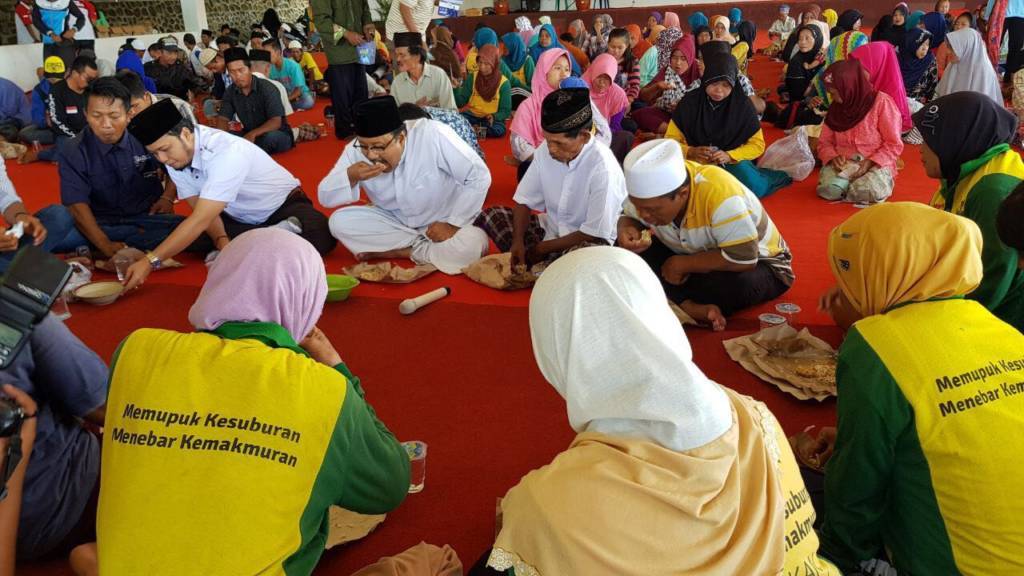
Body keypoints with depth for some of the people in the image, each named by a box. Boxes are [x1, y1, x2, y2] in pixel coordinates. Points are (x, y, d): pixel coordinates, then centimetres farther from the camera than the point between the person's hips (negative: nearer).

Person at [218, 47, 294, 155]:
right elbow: (222, 118, -2)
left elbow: (276, 122, -26)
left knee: (271, 136, -38)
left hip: (279, 136, -4)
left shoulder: (267, 88, -19)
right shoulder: (230, 91, -3)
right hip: (249, 136, 4)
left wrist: (253, 134, -41)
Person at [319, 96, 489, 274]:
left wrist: (453, 224, -23)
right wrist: (350, 177, -30)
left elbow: (479, 176, -24)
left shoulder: (433, 135, -29)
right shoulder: (357, 151, -16)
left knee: (473, 244, -33)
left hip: (441, 222, -3)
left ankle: (401, 251, -13)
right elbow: (325, 197, -10)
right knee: (339, 221, -18)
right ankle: (422, 247, -11)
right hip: (395, 221, 4)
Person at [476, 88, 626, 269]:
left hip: (587, 241, -5)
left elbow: (595, 234, -22)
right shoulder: (545, 149, -10)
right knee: (489, 215, -5)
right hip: (551, 227, 6)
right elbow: (524, 201, -1)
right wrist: (518, 241, -17)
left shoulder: (602, 167, -27)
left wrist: (543, 248, -15)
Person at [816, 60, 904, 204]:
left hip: (876, 163, -3)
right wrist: (833, 157, -11)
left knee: (865, 192, -35)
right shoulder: (835, 108, 6)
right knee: (827, 189, -30)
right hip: (843, 162, 3)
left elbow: (894, 145, -7)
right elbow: (824, 142, 11)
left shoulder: (882, 102, -9)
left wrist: (870, 162, -21)